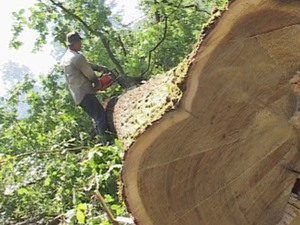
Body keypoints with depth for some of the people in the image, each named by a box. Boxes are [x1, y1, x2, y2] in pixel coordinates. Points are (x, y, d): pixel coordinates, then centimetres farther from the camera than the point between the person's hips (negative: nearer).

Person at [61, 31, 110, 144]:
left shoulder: (65, 58, 15)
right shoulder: (78, 57, -16)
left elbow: (87, 65, 18)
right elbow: (90, 74, -7)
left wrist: (100, 68, 11)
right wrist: (98, 84, 10)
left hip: (77, 96, 10)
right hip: (85, 94, -10)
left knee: (97, 118, 15)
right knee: (101, 116, -13)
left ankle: (101, 142, 15)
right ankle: (105, 141, -20)